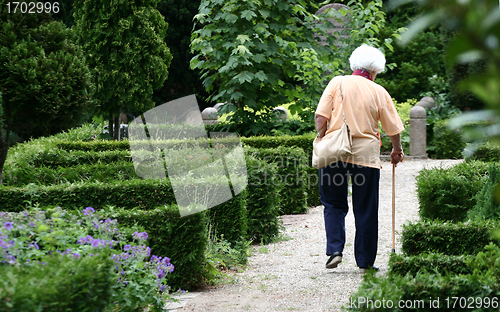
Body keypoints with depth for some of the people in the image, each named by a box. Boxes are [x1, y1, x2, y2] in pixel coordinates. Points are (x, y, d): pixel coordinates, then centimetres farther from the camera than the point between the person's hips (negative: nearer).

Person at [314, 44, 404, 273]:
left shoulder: (337, 83, 3)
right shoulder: (379, 92, 4)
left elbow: (320, 118, -3)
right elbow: (393, 128, 10)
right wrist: (397, 150, 28)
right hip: (366, 154, 0)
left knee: (334, 204, 13)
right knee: (366, 210, 8)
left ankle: (335, 249, -4)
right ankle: (365, 261, 11)